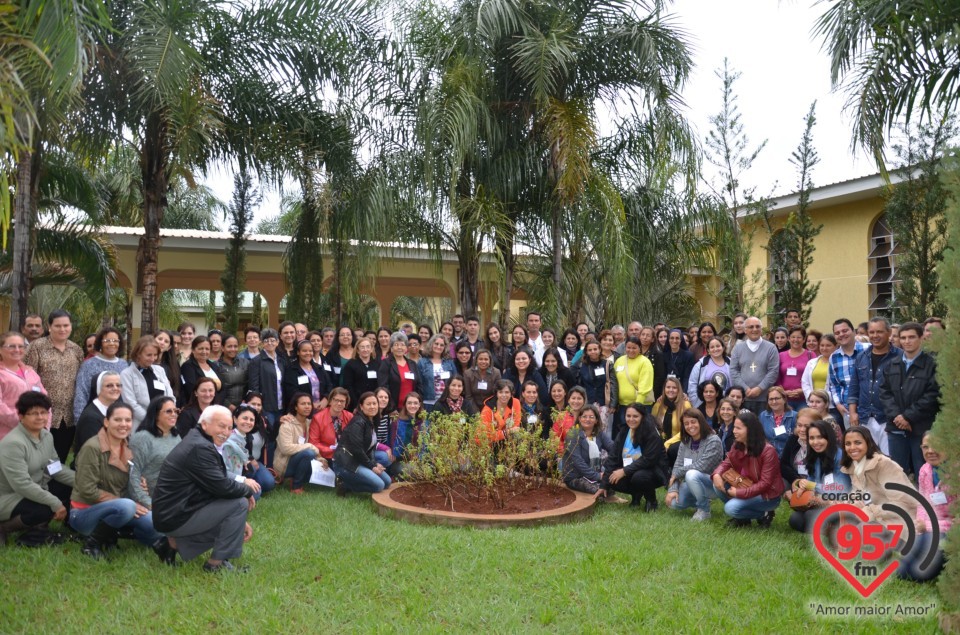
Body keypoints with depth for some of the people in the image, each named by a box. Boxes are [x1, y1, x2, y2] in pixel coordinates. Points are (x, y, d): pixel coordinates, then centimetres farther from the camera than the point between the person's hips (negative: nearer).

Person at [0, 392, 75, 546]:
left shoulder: (47, 436, 1)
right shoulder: (13, 443, -26)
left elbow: (57, 468, 6)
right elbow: (22, 485, -31)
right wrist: (55, 503, -30)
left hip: (37, 490, 9)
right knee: (46, 510, -32)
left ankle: (35, 524, 9)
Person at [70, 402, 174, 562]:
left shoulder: (128, 450, 4)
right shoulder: (92, 447, -18)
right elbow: (87, 491, -21)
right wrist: (123, 502, -22)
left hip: (115, 509, 5)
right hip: (84, 513, -4)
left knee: (153, 521, -24)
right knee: (126, 506, -33)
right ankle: (93, 543, -14)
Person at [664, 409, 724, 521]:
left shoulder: (713, 441, -16)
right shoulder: (685, 442, 4)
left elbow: (701, 466, -23)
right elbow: (677, 466, -2)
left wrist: (677, 473, -14)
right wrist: (673, 489, -16)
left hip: (713, 483, -6)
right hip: (692, 484, 6)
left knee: (691, 474, -35)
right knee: (674, 502, -17)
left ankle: (704, 510, -13)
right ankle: (701, 500, 12)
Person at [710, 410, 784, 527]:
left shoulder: (768, 451, -25)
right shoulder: (737, 446, -3)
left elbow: (765, 483, -25)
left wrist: (739, 493, -27)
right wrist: (717, 474, -23)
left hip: (768, 494, -7)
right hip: (747, 487, 7)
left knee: (731, 508, -25)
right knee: (718, 485, -12)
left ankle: (764, 514, -1)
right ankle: (742, 516, 4)